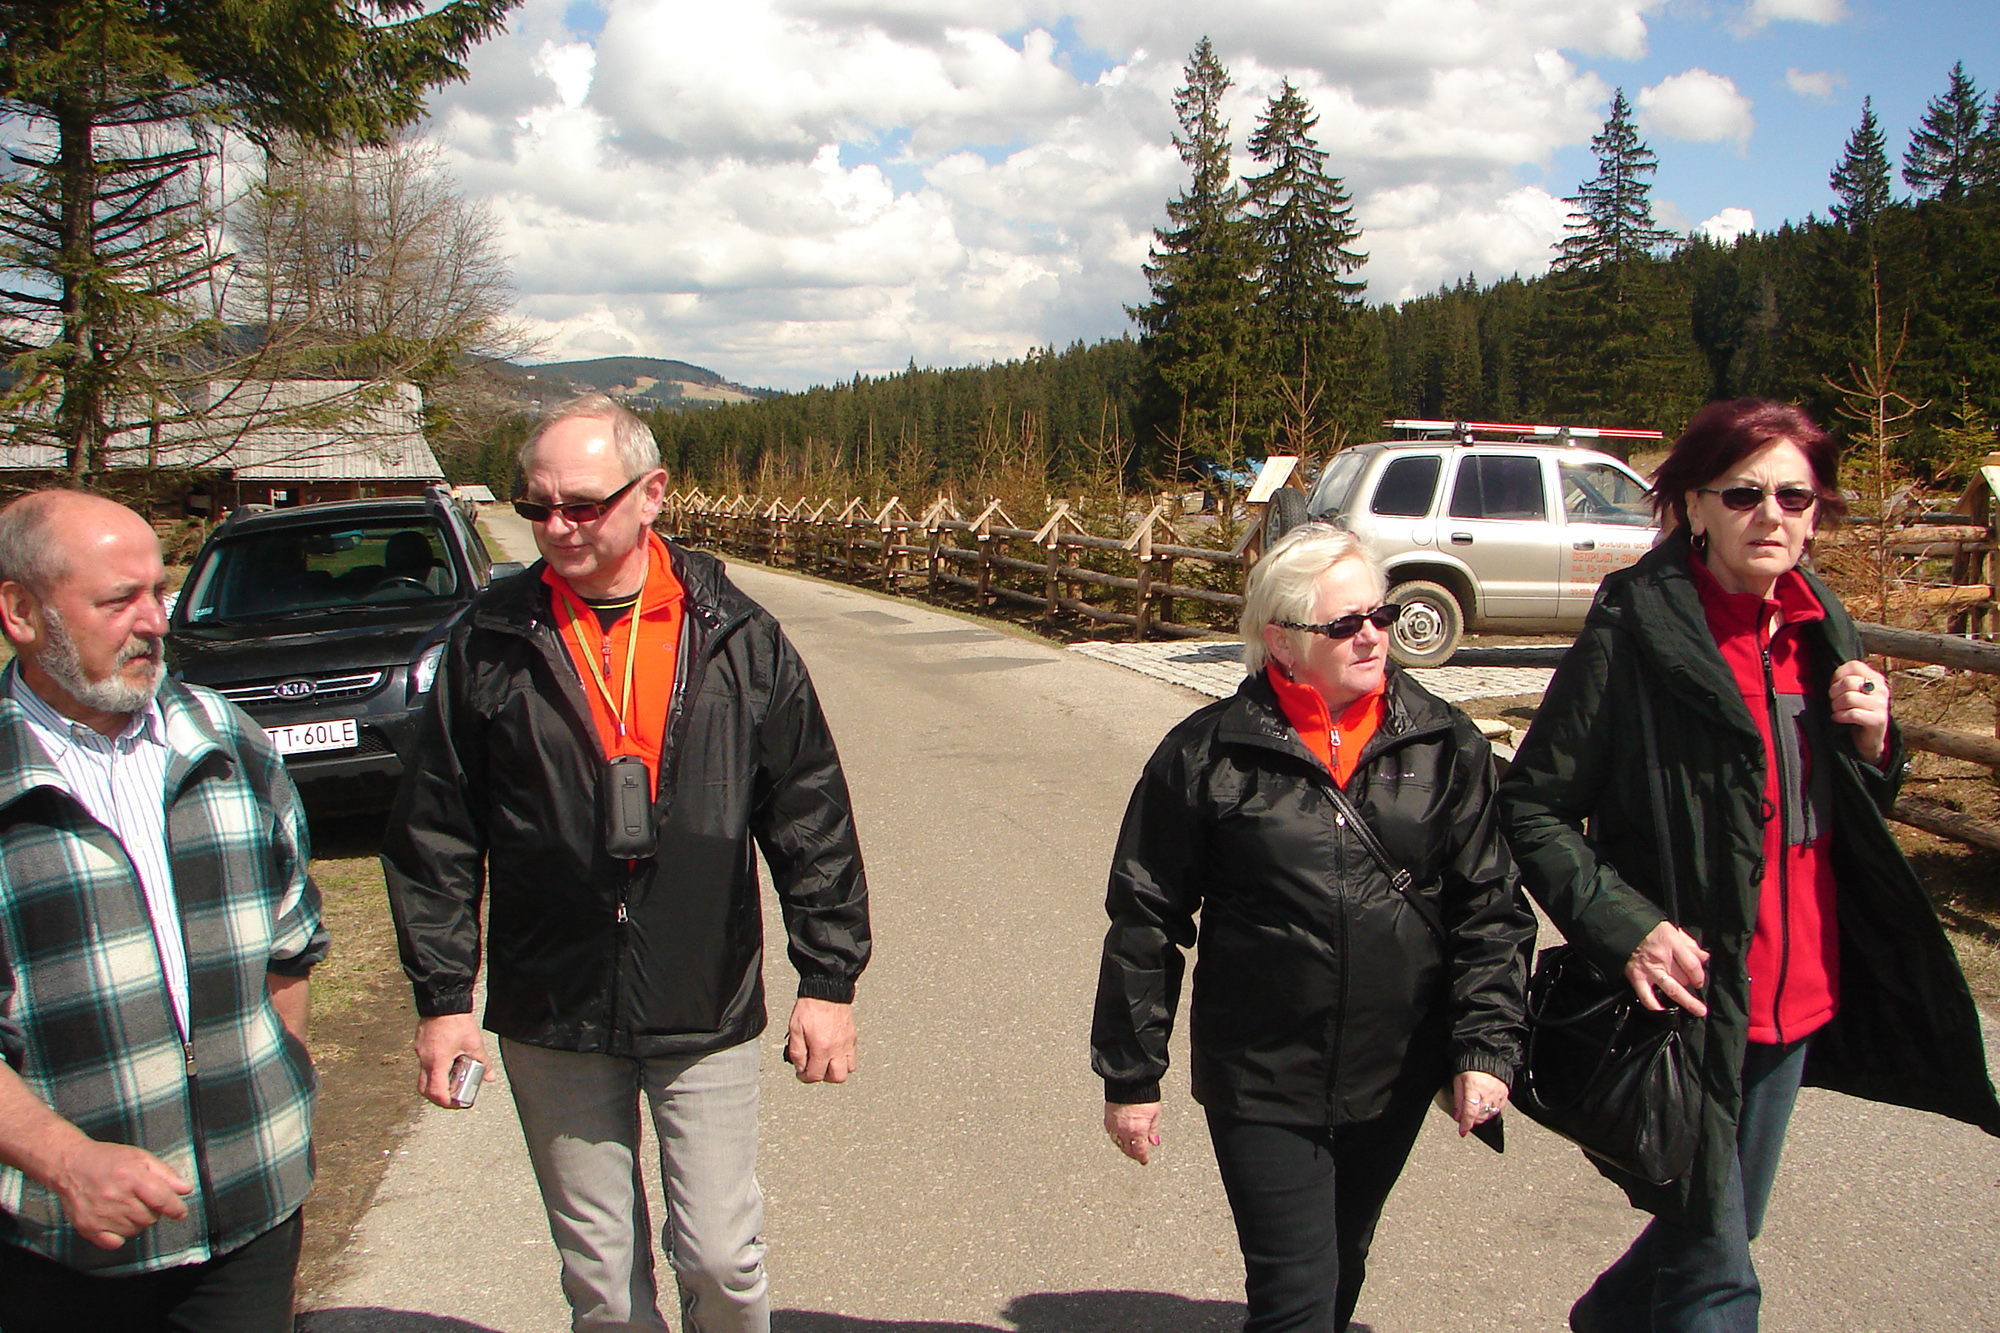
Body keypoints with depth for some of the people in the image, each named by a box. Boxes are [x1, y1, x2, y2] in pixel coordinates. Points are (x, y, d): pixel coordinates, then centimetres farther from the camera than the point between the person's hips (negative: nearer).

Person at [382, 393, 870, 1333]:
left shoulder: (736, 637, -2)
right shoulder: (491, 644, -1)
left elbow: (811, 818, 1)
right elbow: (435, 834, 3)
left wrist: (828, 979, -1)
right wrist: (441, 994, 0)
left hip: (707, 1012, -1)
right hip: (551, 1018, 1)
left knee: (721, 1258, 4)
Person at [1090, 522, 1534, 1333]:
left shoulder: (1446, 745, -1)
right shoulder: (1206, 754, -9)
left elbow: (1490, 909, 3)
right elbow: (1145, 922, -4)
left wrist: (1487, 1046, -6)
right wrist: (1130, 1074, 0)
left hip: (1395, 1080, 4)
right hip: (1261, 1082, -3)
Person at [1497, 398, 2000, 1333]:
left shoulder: (1821, 631, 6)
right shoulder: (1635, 632, -15)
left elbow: (1854, 819, 17)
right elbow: (1532, 807, -14)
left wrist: (1870, 741, -3)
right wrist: (1623, 925, -24)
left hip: (1796, 999, 7)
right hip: (1688, 999, -7)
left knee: (1729, 1227, 22)